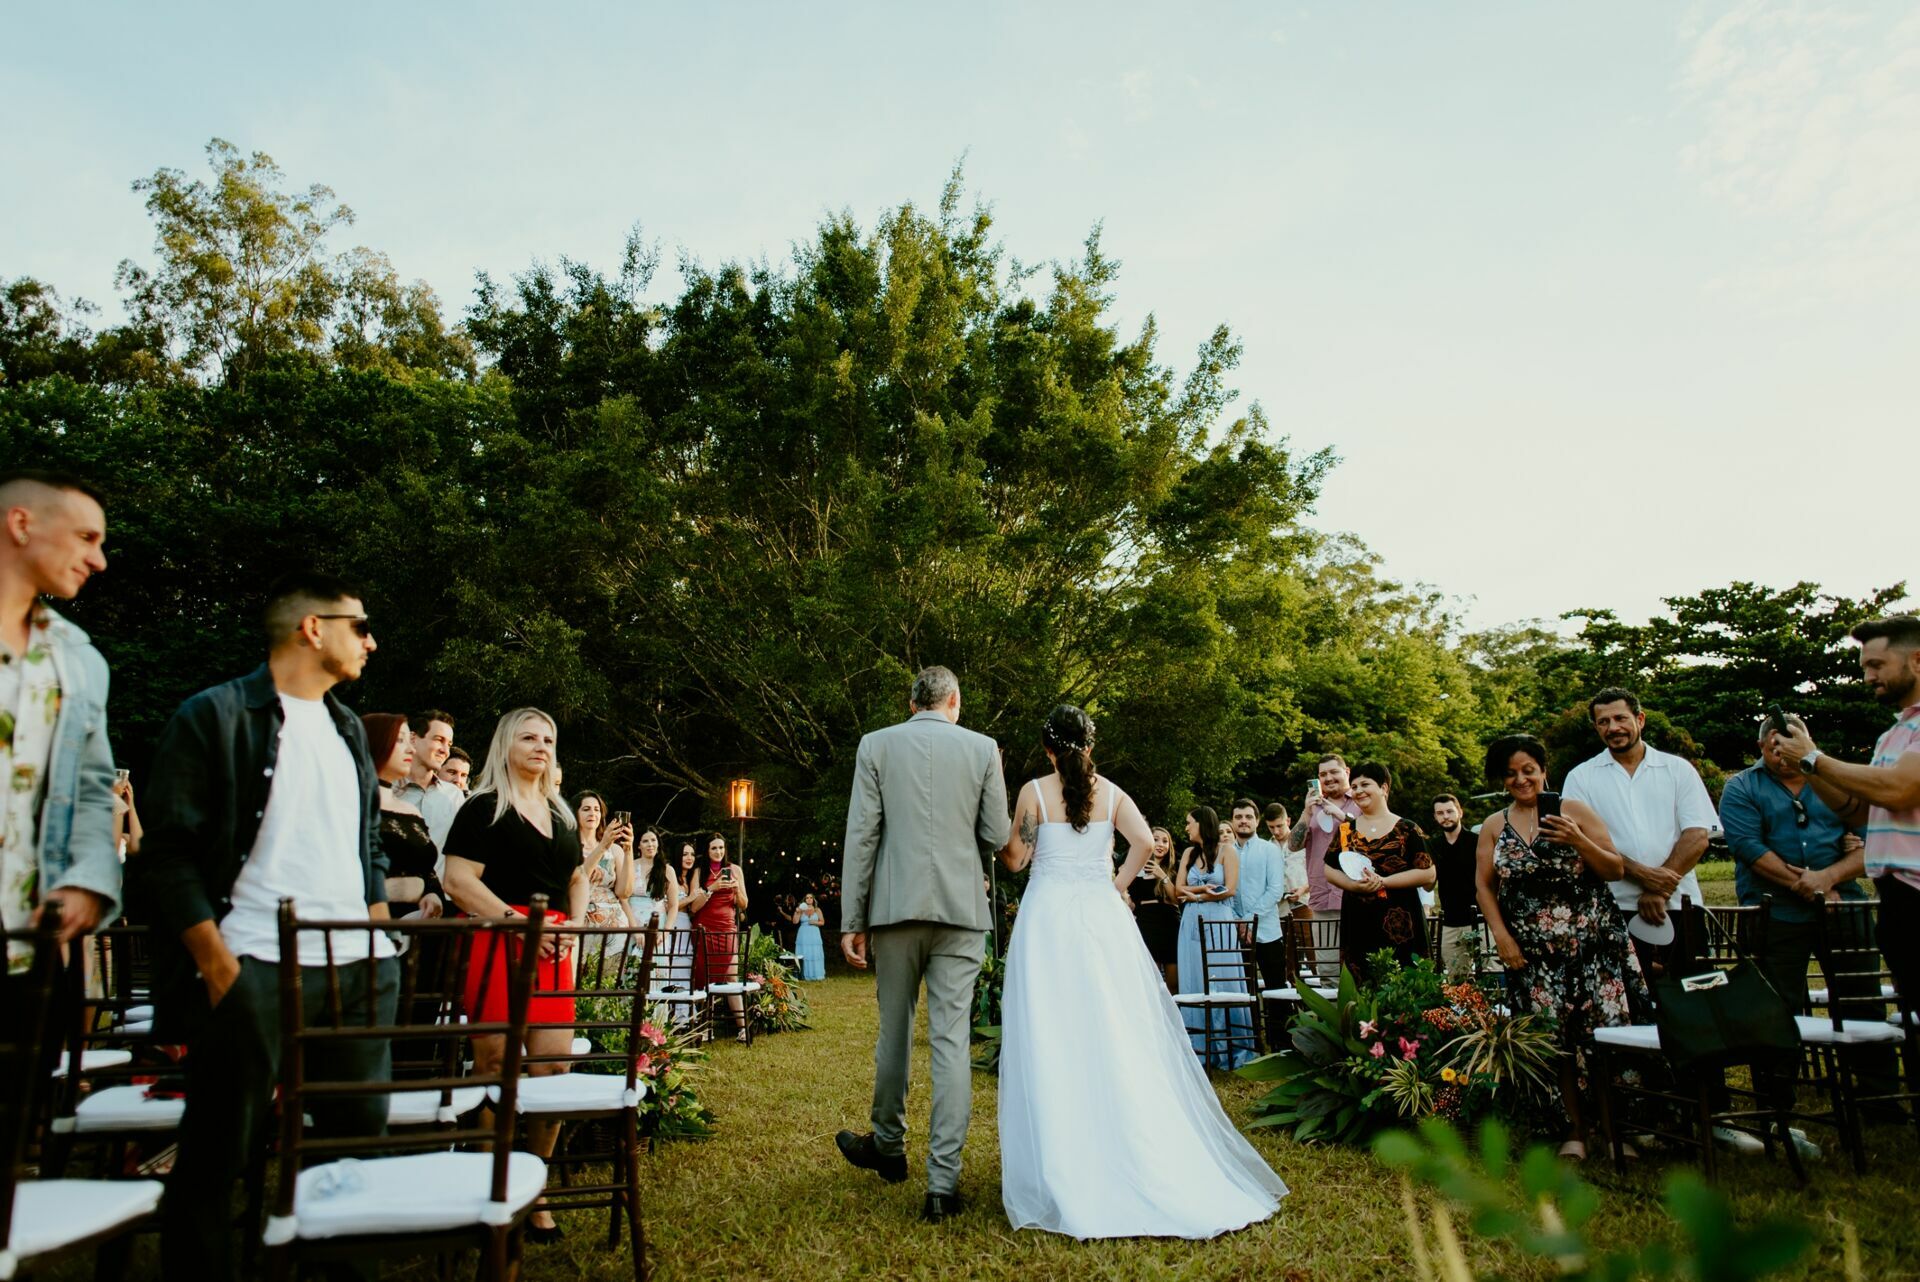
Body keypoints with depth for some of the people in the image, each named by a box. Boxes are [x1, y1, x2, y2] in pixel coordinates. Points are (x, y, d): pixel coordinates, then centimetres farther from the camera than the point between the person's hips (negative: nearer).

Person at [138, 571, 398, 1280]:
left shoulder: (349, 729, 17)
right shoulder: (214, 715, -3)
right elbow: (169, 855, -7)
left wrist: (380, 944, 11)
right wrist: (218, 966, -12)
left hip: (356, 968, 6)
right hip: (253, 968, -6)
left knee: (361, 1139, 10)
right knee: (217, 1157, 2)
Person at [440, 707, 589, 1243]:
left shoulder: (561, 813, 19)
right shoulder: (484, 808, -1)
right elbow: (458, 881, -12)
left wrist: (574, 924, 7)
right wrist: (519, 923, -18)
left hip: (554, 950, 6)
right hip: (496, 943, -6)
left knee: (554, 1070, 2)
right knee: (496, 1069, -2)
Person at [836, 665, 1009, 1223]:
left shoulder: (875, 745, 2)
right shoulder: (982, 748, 2)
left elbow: (861, 836, -2)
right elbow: (997, 837, 2)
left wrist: (851, 920, 1)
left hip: (895, 906, 1)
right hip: (961, 907, 0)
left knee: (894, 1030, 16)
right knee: (952, 1040, 2)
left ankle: (889, 1147, 35)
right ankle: (943, 1182, 4)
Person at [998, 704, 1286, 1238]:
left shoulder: (1034, 791, -3)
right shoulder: (1109, 791, 5)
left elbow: (1015, 859, -2)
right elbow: (1144, 843, -6)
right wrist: (1116, 885, 6)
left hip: (1048, 918, -3)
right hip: (1101, 916, 3)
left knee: (1052, 1041, 2)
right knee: (1116, 1036, 9)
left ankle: (1063, 1169, 7)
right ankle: (1131, 1156, 15)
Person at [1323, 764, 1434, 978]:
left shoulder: (1407, 830, 1)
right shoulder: (1346, 829, 11)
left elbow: (1428, 874, -4)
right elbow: (1329, 870, 12)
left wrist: (1383, 882, -12)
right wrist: (1354, 884, -8)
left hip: (1400, 923, -3)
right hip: (1357, 924, 3)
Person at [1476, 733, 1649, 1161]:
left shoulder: (1574, 811, 1)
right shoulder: (1494, 826, 8)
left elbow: (1616, 870, 0)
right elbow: (1484, 887, 9)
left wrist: (1577, 841, -16)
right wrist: (1502, 937, -1)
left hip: (1595, 945, -1)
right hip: (1536, 955, 2)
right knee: (1557, 1045, 4)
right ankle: (1576, 1130, 16)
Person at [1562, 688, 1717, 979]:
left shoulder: (1678, 770, 9)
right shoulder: (1581, 777, 6)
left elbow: (1697, 837, 1)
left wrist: (1658, 891, -10)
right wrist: (1642, 874, -16)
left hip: (1678, 905, 1)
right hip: (1616, 909, -1)